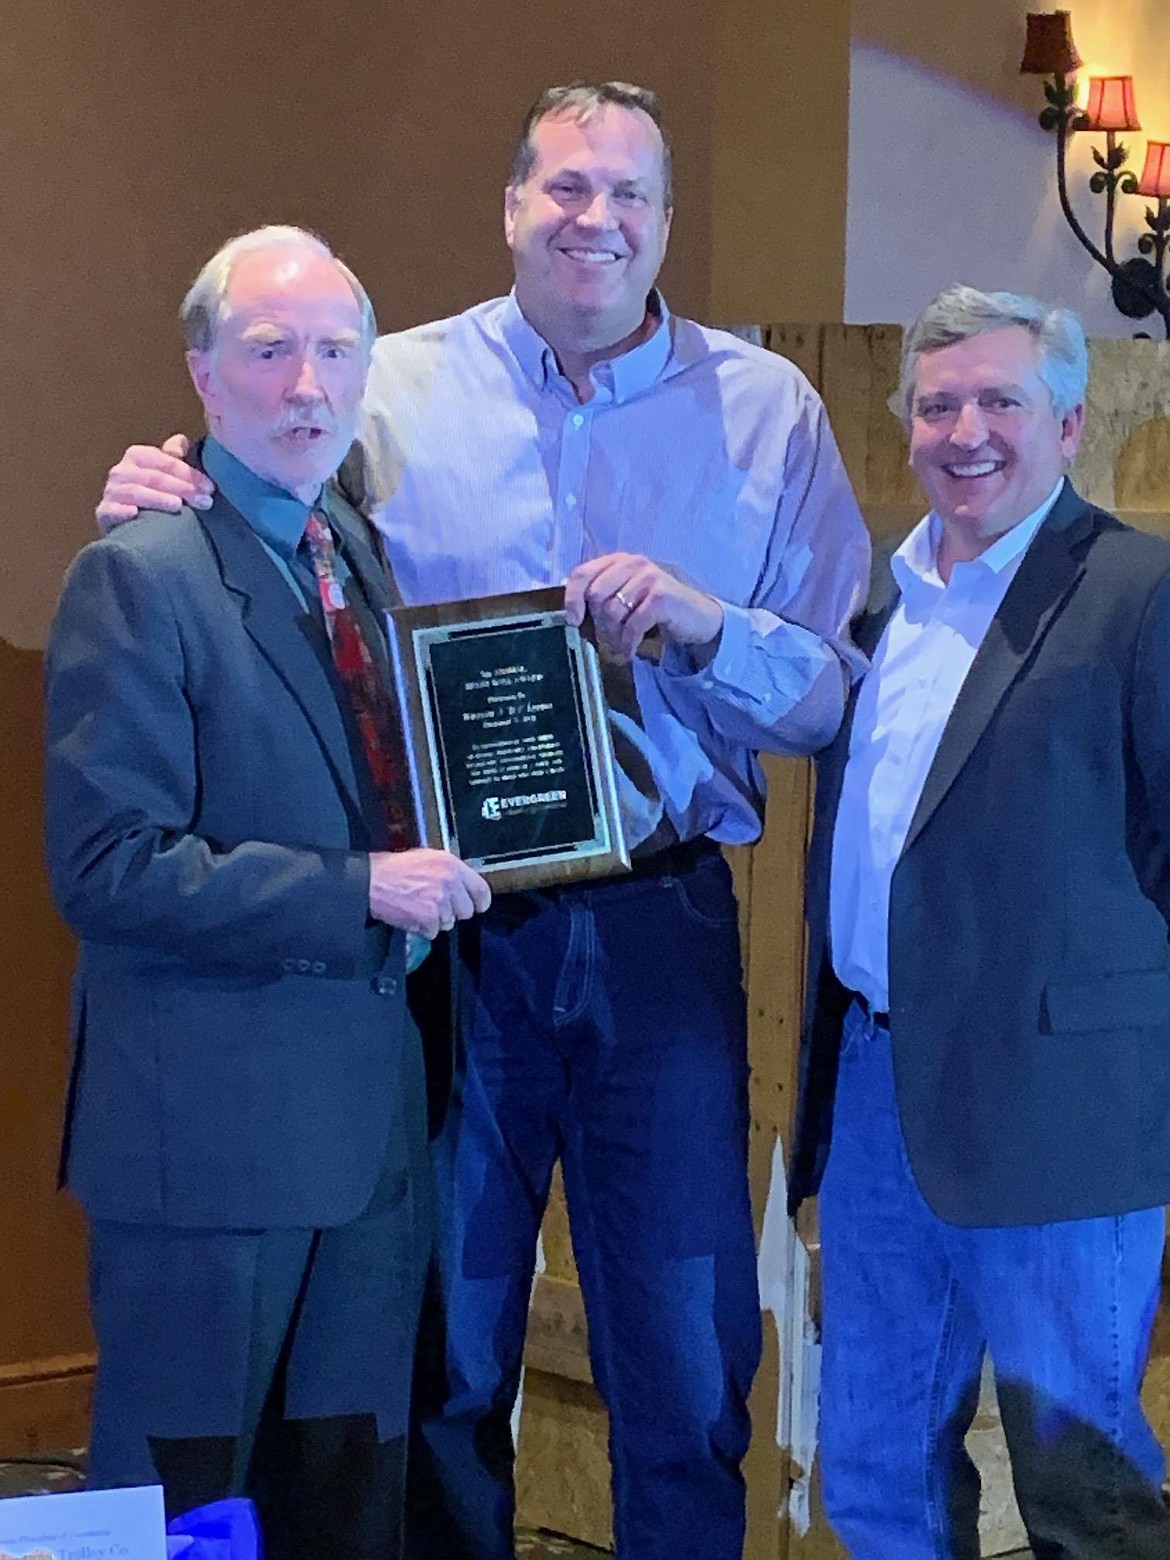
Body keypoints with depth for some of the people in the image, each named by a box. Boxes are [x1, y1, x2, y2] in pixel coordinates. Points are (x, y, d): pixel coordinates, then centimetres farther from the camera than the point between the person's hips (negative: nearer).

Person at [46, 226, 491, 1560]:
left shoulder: (361, 553, 11)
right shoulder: (140, 576, -12)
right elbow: (106, 869, -19)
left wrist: (443, 869, 2)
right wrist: (357, 894, -20)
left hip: (367, 1113, 7)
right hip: (211, 1122, -7)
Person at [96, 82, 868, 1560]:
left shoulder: (765, 411, 3)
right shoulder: (393, 394, 2)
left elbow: (844, 696, 1)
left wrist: (703, 624, -16)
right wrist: (158, 509, -10)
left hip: (658, 927, 0)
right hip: (446, 925, 0)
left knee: (687, 1359, 7)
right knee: (441, 1355, 11)